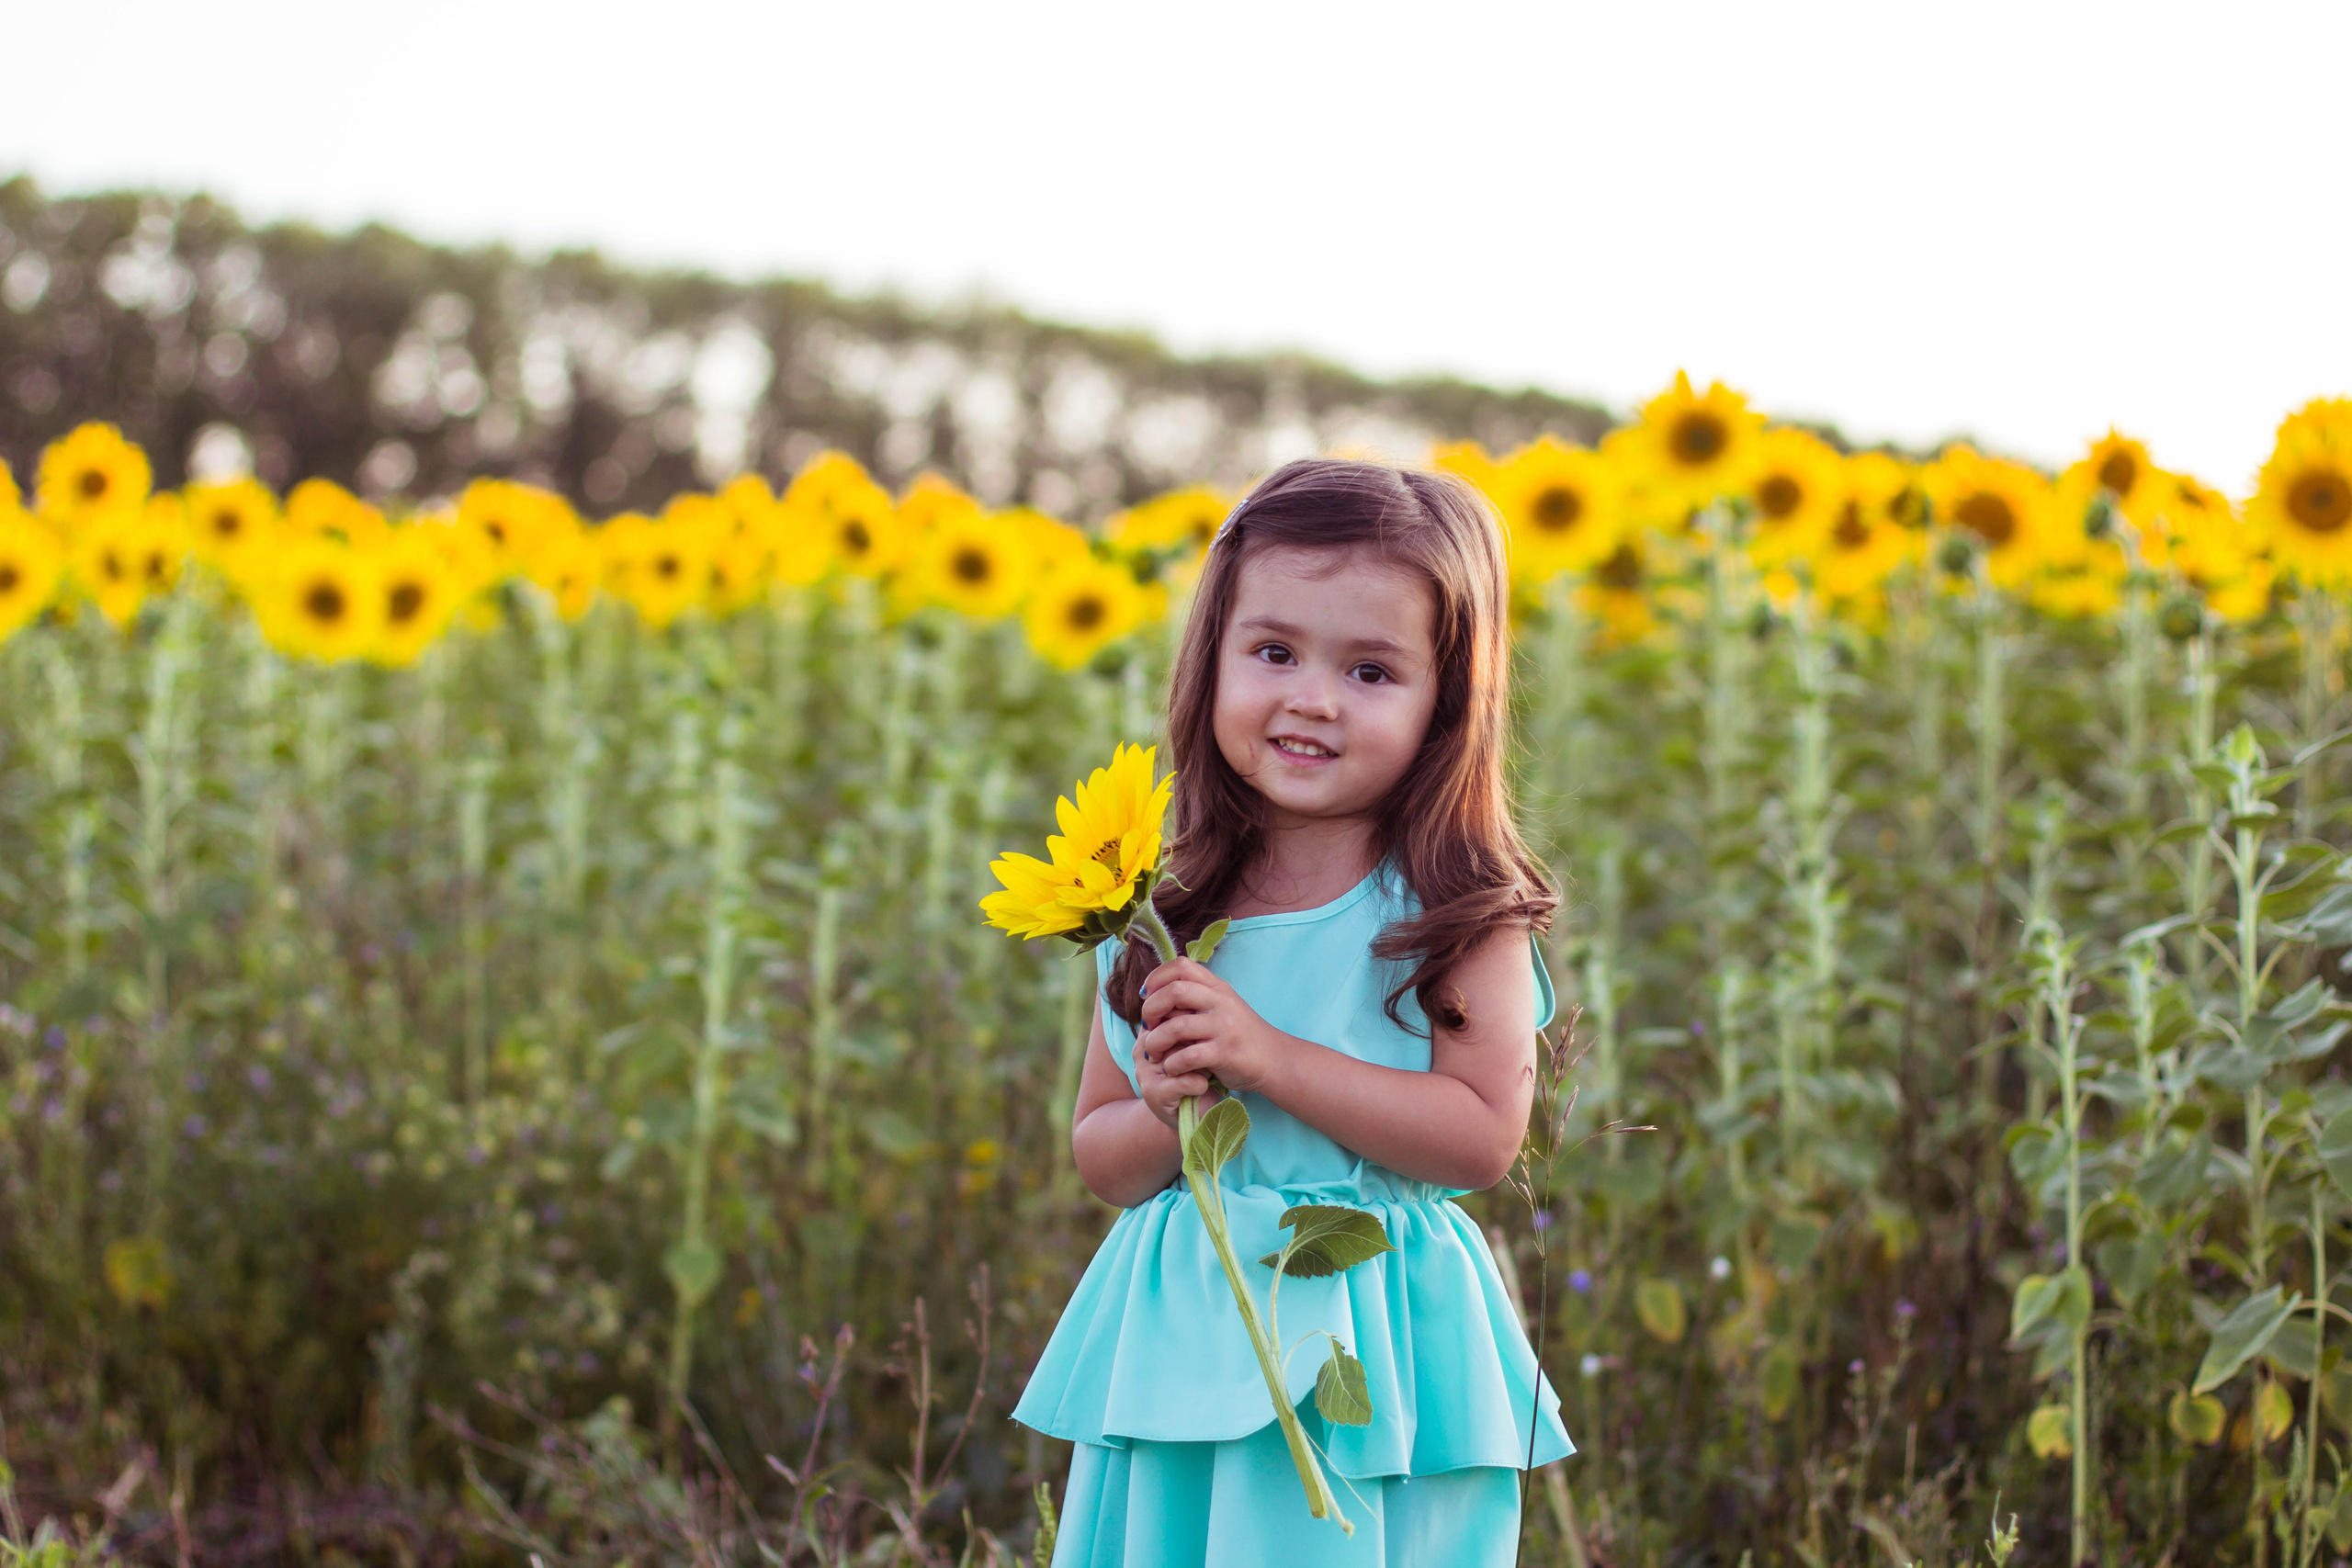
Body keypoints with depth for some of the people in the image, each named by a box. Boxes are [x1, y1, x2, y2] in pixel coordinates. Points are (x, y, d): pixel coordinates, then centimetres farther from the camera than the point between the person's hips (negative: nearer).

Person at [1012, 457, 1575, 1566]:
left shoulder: (1460, 909, -7)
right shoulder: (1157, 904, 3)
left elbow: (1485, 1139, -15)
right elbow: (1099, 1157, 8)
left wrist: (1267, 1057, -19)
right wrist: (1168, 1112, -15)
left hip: (1373, 1363, -3)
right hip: (1181, 1348, 3)